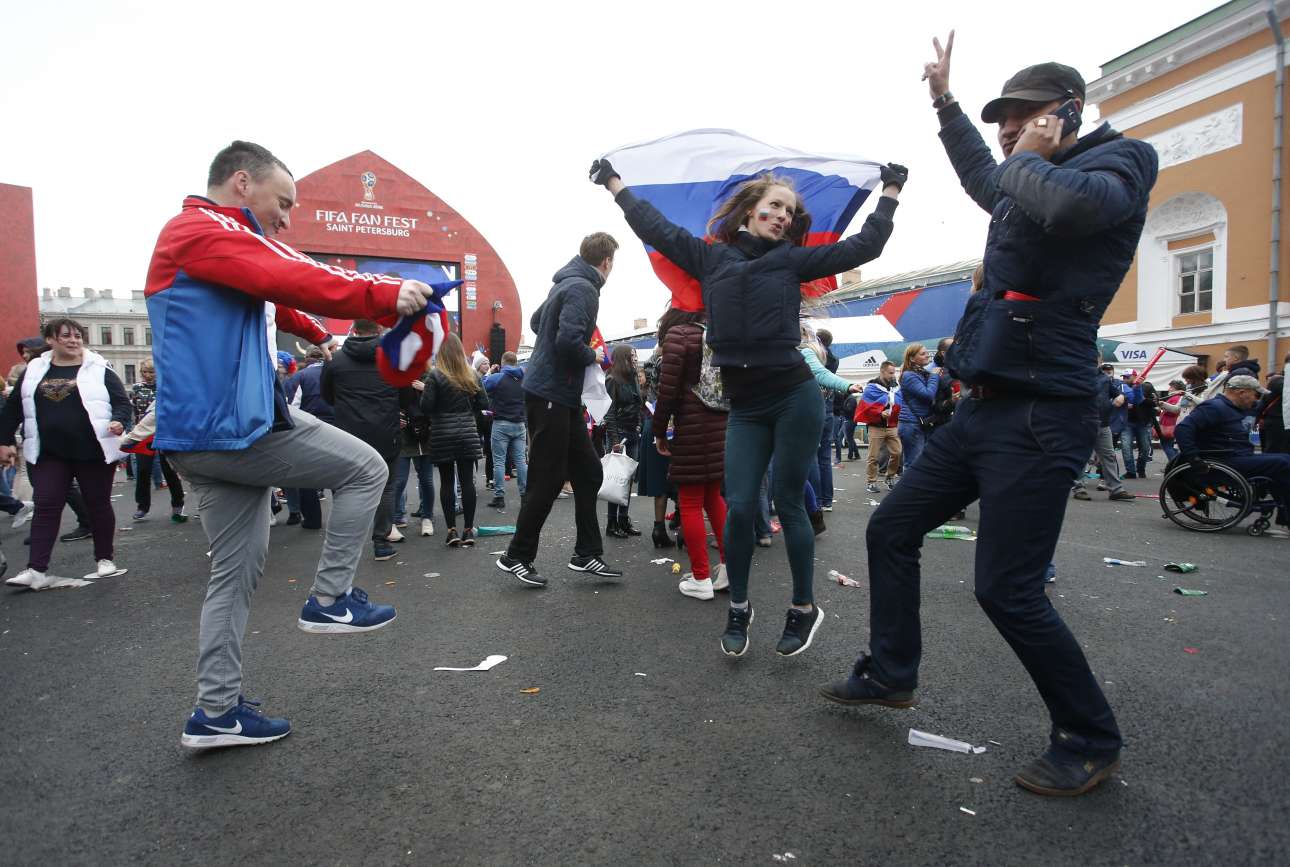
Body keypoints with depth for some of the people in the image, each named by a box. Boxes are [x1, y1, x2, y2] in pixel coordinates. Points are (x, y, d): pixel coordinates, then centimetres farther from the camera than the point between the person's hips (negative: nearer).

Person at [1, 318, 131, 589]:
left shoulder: (99, 370, 0)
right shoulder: (34, 371, 10)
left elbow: (122, 402, -1)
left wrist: (118, 421, -21)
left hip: (93, 452, -2)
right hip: (47, 454, 3)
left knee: (98, 504, 6)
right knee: (46, 506, 0)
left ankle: (104, 559, 19)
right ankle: (36, 569, 1)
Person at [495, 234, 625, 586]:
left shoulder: (566, 284, 14)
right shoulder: (583, 289, -15)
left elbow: (536, 322, 27)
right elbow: (569, 340, -28)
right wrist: (592, 355, -8)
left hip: (562, 397, 10)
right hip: (551, 395, -10)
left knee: (588, 473, 11)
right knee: (548, 480, -1)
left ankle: (587, 554, 17)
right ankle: (516, 556, 13)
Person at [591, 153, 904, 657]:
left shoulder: (791, 259, 8)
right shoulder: (710, 257, 11)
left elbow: (863, 247, 12)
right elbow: (655, 228, 16)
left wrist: (890, 191, 20)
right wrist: (614, 183, 23)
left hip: (795, 398, -1)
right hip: (744, 407, 2)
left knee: (788, 504, 3)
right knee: (739, 507, -2)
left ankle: (804, 608, 21)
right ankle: (738, 607, 20)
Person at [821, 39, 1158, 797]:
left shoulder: (1122, 159, -5)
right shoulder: (1025, 187, 19)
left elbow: (1072, 204, -30)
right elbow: (984, 179, 43)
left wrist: (1027, 160, -9)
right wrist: (946, 103, 44)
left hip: (1042, 416, -9)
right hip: (985, 408, 9)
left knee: (1008, 589, -10)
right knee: (891, 530, 11)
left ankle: (1091, 743, 12)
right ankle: (890, 675, 26)